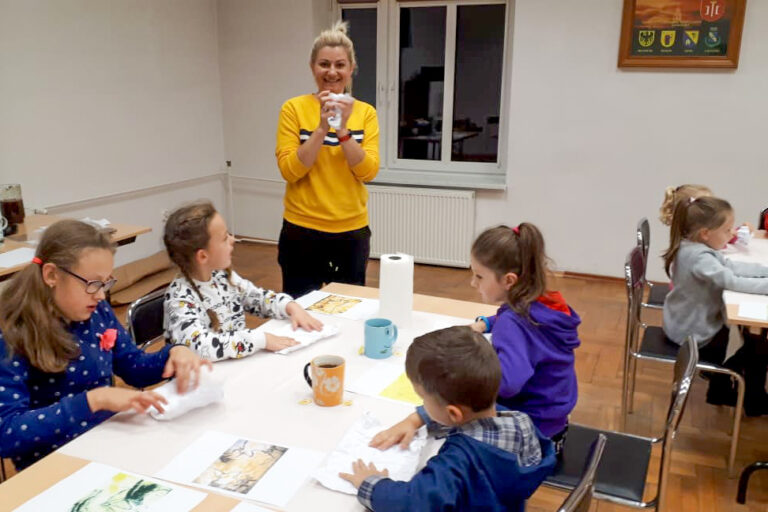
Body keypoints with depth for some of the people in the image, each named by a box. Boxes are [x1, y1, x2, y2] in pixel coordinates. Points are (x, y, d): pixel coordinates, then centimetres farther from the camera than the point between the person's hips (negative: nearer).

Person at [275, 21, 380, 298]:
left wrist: (343, 129, -19)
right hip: (302, 231, -2)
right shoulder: (294, 108, -5)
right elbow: (289, 170, -11)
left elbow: (368, 171, -7)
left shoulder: (365, 112, 2)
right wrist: (322, 127, -20)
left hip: (352, 231, 2)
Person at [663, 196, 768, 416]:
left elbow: (731, 266, 1)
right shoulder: (700, 258, -32)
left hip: (687, 323, 9)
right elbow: (733, 282, -33)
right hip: (691, 334, -9)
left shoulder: (698, 247, -3)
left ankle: (719, 388, 39)